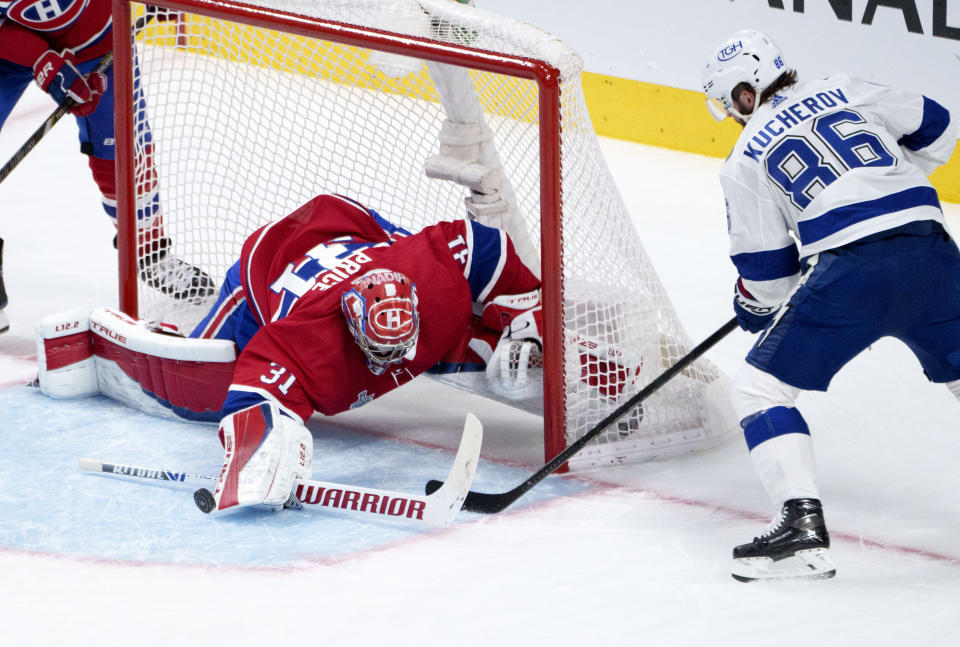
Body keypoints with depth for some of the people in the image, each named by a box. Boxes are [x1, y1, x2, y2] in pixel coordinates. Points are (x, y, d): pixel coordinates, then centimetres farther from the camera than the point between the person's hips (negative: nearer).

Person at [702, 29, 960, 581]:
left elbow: (767, 271, 10)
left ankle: (803, 524, -9)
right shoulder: (845, 93, 19)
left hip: (852, 267, -5)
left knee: (762, 387, 5)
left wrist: (756, 306, 32)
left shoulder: (746, 159, 10)